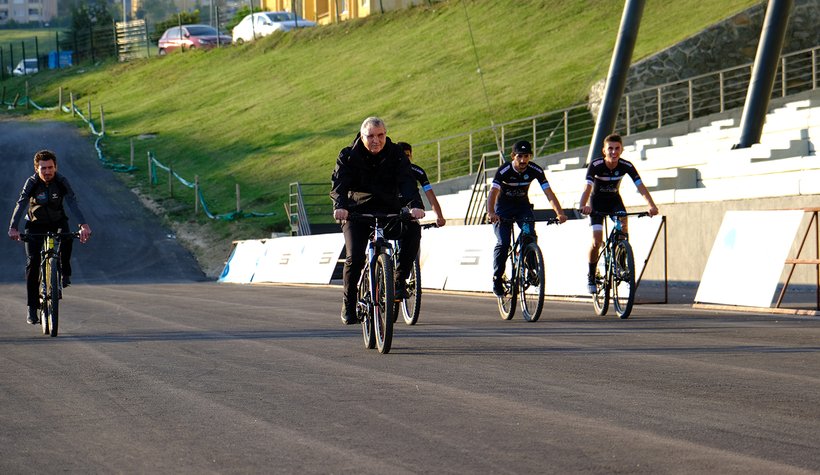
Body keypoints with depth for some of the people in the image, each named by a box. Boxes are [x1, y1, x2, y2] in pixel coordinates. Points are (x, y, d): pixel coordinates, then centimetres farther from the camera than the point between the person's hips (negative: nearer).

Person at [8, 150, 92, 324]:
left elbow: (72, 203, -30)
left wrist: (84, 225, -46)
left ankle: (64, 273, -10)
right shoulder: (32, 182, -20)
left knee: (66, 236, -34)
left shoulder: (61, 182, -18)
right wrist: (13, 228, -47)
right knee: (32, 261, -15)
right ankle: (32, 307, -9)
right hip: (36, 224, 0)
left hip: (57, 222, 1)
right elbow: (21, 204, -32)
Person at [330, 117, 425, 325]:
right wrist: (339, 206, -42)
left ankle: (400, 280, -15)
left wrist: (415, 205, -38)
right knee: (354, 257, -19)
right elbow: (339, 183, -20)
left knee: (412, 230, -28)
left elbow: (406, 181, -18)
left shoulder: (396, 154, -4)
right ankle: (349, 304, 1)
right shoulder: (348, 156, -6)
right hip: (357, 212, -1)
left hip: (389, 210, 1)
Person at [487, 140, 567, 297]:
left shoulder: (536, 171, -18)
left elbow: (549, 193, -22)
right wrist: (491, 213, -55)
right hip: (503, 208, -2)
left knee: (530, 235, -23)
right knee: (503, 243, -17)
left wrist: (560, 213, -37)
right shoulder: (504, 171, -25)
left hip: (523, 206, 2)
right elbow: (493, 192, -37)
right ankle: (497, 279, -3)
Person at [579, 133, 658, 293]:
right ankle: (591, 276, 7)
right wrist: (584, 206, -59)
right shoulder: (595, 165, -27)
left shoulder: (626, 166, -21)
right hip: (597, 202, -2)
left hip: (614, 200, 2)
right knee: (596, 242, -14)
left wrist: (651, 205, -45)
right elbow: (587, 187, -39)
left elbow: (641, 186, -28)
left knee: (624, 225, -28)